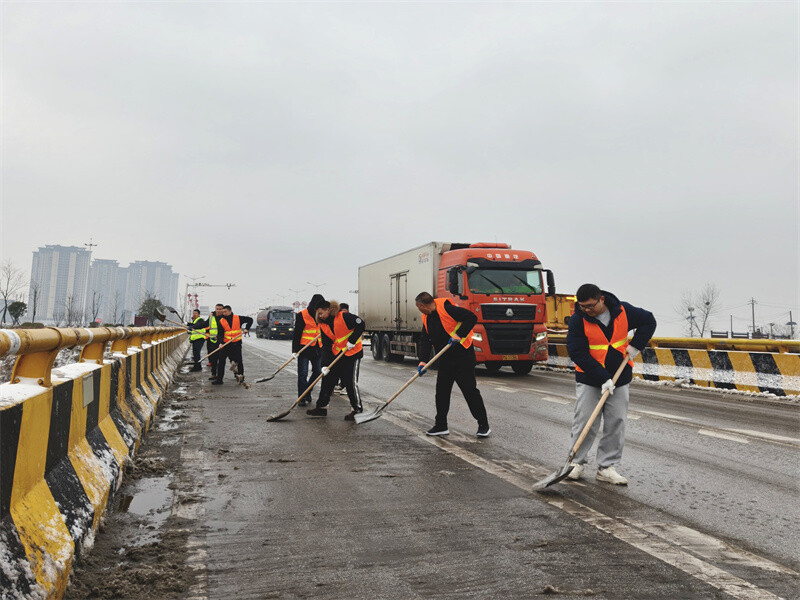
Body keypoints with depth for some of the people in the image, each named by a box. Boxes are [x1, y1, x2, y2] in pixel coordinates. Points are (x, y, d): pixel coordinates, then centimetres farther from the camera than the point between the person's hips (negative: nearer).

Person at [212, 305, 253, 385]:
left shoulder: (238, 318, -1)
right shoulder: (221, 321, 2)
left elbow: (250, 320, 6)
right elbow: (220, 334, -3)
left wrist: (246, 328, -7)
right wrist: (221, 342, -19)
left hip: (237, 343, -1)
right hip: (226, 344, 1)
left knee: (239, 361, 4)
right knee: (221, 361, -2)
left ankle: (241, 376, 21)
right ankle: (219, 379, 3)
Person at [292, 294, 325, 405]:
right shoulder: (302, 315, -9)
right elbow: (296, 333, -10)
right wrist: (295, 350, -14)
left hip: (317, 349, 6)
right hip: (304, 349, -6)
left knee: (318, 372, 9)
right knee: (303, 373, -5)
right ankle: (302, 397, 0)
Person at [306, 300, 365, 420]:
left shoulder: (344, 316, -17)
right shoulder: (323, 326, 3)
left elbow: (361, 324, -17)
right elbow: (326, 346, 1)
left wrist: (352, 341, -20)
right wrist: (326, 365, -8)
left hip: (353, 353, -7)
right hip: (336, 355, 7)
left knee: (350, 381, -7)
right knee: (327, 379, 6)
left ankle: (357, 410, 5)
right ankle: (322, 407, 17)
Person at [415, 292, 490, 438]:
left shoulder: (446, 308, -18)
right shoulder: (426, 318, 9)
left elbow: (472, 318, -21)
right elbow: (425, 340, 10)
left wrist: (459, 334, -25)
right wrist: (423, 360, -1)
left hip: (463, 358, -8)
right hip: (445, 360, 8)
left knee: (470, 391, -3)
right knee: (441, 392, 9)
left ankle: (483, 425, 9)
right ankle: (441, 425, 20)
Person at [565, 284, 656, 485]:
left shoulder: (623, 311, -7)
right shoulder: (578, 320, -15)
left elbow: (649, 321, 10)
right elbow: (578, 353, -18)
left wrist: (635, 346, -4)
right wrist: (602, 378, -23)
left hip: (619, 377, 3)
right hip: (589, 379, -3)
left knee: (616, 422, 3)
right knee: (584, 421, -2)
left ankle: (606, 467, 13)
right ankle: (577, 462, 16)